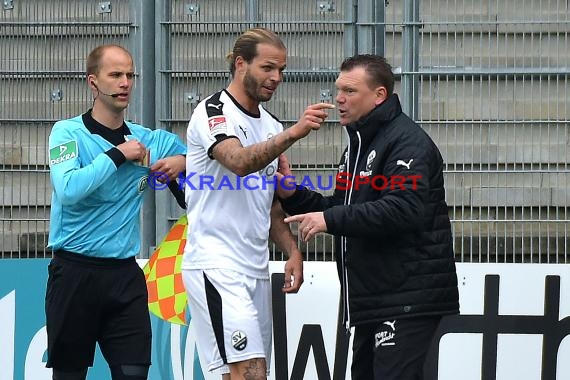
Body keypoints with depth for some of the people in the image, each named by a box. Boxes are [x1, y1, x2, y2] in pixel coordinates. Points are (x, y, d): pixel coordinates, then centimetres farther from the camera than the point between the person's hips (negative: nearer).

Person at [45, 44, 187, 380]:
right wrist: (117, 154, -16)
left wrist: (183, 161, -2)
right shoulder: (68, 132, -5)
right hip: (75, 272, -3)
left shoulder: (151, 140, 8)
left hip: (125, 274, 3)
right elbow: (69, 190, -22)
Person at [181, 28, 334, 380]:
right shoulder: (214, 111, -8)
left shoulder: (271, 125, 17)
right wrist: (293, 133, -39)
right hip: (216, 266, -8)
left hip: (256, 268, 8)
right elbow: (240, 162, -28)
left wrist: (293, 251, 9)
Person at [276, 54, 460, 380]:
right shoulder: (359, 144, 21)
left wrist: (331, 219, -24)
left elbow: (405, 208, -26)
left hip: (408, 301, -10)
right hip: (372, 301, 10)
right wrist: (293, 194, 6)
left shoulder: (408, 142, -12)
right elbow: (341, 212, 21)